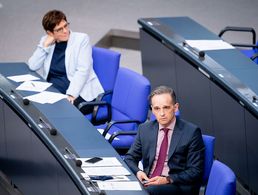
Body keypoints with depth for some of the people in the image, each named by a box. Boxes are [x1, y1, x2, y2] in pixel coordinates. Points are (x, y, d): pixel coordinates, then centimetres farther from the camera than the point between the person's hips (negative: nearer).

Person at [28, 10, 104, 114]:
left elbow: (82, 71, -11)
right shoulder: (46, 41, 10)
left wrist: (71, 95, -23)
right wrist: (45, 45, -7)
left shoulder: (82, 39, -3)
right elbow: (33, 66, 3)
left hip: (79, 93, -4)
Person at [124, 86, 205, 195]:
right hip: (148, 181, 4)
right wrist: (137, 172, -6)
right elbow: (130, 158, 18)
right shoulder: (144, 129, 13)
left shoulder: (191, 132, -1)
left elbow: (195, 171, -3)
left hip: (177, 186, -4)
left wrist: (168, 179, -17)